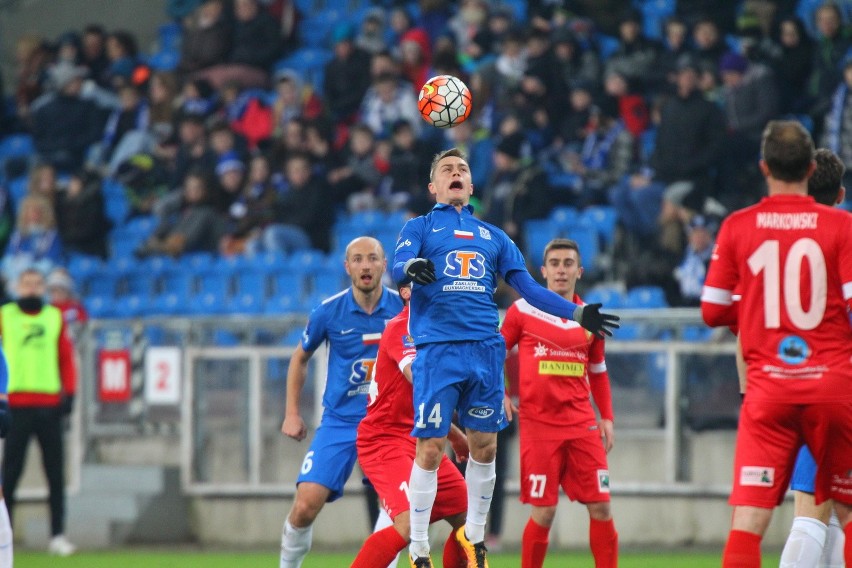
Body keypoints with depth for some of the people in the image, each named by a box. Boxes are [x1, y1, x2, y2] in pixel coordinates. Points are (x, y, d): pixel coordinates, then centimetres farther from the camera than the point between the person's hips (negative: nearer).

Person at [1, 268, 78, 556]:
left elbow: (66, 357, 12)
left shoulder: (55, 317, 12)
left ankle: (58, 535, 1)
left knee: (55, 472, 0)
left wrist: (68, 393, 2)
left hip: (50, 402, 2)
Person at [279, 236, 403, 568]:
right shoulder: (329, 312, -5)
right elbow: (300, 358, 13)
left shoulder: (403, 308, -5)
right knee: (306, 505, -11)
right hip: (339, 421, 0)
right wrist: (292, 413, 10)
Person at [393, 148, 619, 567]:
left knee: (484, 445, 4)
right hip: (438, 350, -4)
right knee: (430, 448, -7)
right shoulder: (421, 227, 10)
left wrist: (577, 313, 9)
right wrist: (411, 269, -32)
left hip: (485, 350, 4)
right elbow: (398, 266, -8)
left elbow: (529, 288, 19)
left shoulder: (492, 236, 21)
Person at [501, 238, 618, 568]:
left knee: (600, 507, -2)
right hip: (538, 423, -3)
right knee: (544, 512, -5)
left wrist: (607, 417, 12)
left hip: (582, 425, 3)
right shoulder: (523, 311, 1)